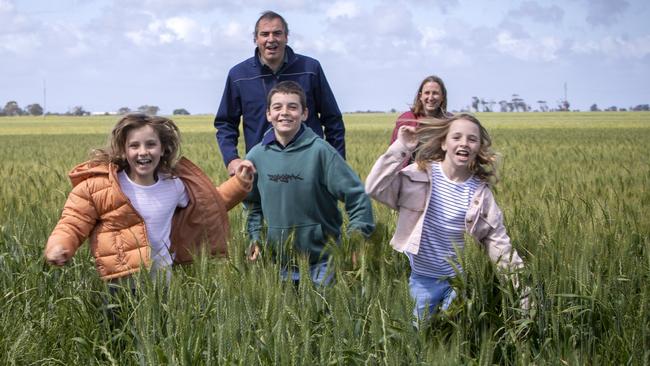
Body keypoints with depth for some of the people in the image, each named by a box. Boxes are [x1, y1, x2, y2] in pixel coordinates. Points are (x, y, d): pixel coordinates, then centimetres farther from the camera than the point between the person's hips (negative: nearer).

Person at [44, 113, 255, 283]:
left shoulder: (174, 184, 3)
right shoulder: (99, 185, -10)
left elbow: (210, 201, 21)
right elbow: (73, 223, -5)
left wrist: (239, 183, 13)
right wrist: (58, 246, -25)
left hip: (164, 279, 4)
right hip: (123, 286, -4)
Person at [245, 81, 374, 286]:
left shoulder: (320, 151, -12)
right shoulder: (257, 156, 0)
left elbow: (356, 195, -9)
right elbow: (253, 203, 16)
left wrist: (357, 235, -16)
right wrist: (255, 238, 6)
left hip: (322, 258, -3)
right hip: (279, 260, 3)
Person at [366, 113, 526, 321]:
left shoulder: (480, 191, -5)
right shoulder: (421, 174, -10)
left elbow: (496, 238, -2)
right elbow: (375, 188, -19)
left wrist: (517, 273, -10)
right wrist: (400, 148, -24)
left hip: (461, 280, 1)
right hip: (422, 278, -1)